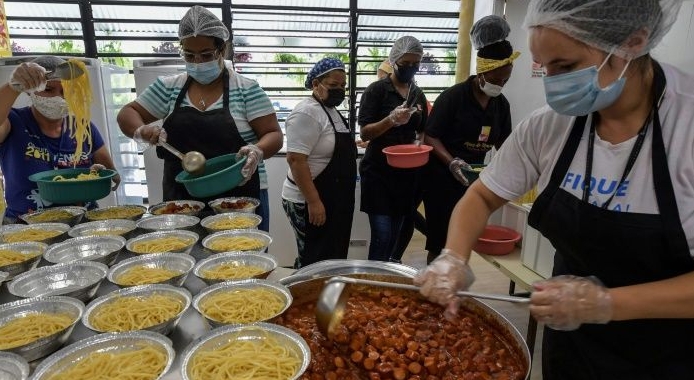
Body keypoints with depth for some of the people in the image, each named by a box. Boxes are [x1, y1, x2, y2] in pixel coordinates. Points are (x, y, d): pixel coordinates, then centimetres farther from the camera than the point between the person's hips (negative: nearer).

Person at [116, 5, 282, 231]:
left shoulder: (246, 89, -3)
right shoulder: (169, 87, 7)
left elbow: (274, 135, -5)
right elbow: (127, 114, 13)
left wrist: (257, 151, -27)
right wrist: (141, 131, -10)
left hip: (240, 201, -3)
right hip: (181, 202, 3)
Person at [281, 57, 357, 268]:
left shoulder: (331, 110, 12)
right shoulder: (307, 112, -17)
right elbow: (295, 159, -24)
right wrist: (313, 201, -25)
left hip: (334, 200, 10)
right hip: (311, 202, -10)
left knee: (332, 257, 17)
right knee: (317, 262, 0)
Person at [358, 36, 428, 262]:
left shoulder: (418, 95, 12)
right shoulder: (377, 90, -5)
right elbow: (365, 133, -10)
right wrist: (392, 120, -25)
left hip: (407, 172, 5)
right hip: (379, 172, -5)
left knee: (400, 232, 10)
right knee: (382, 235, -8)